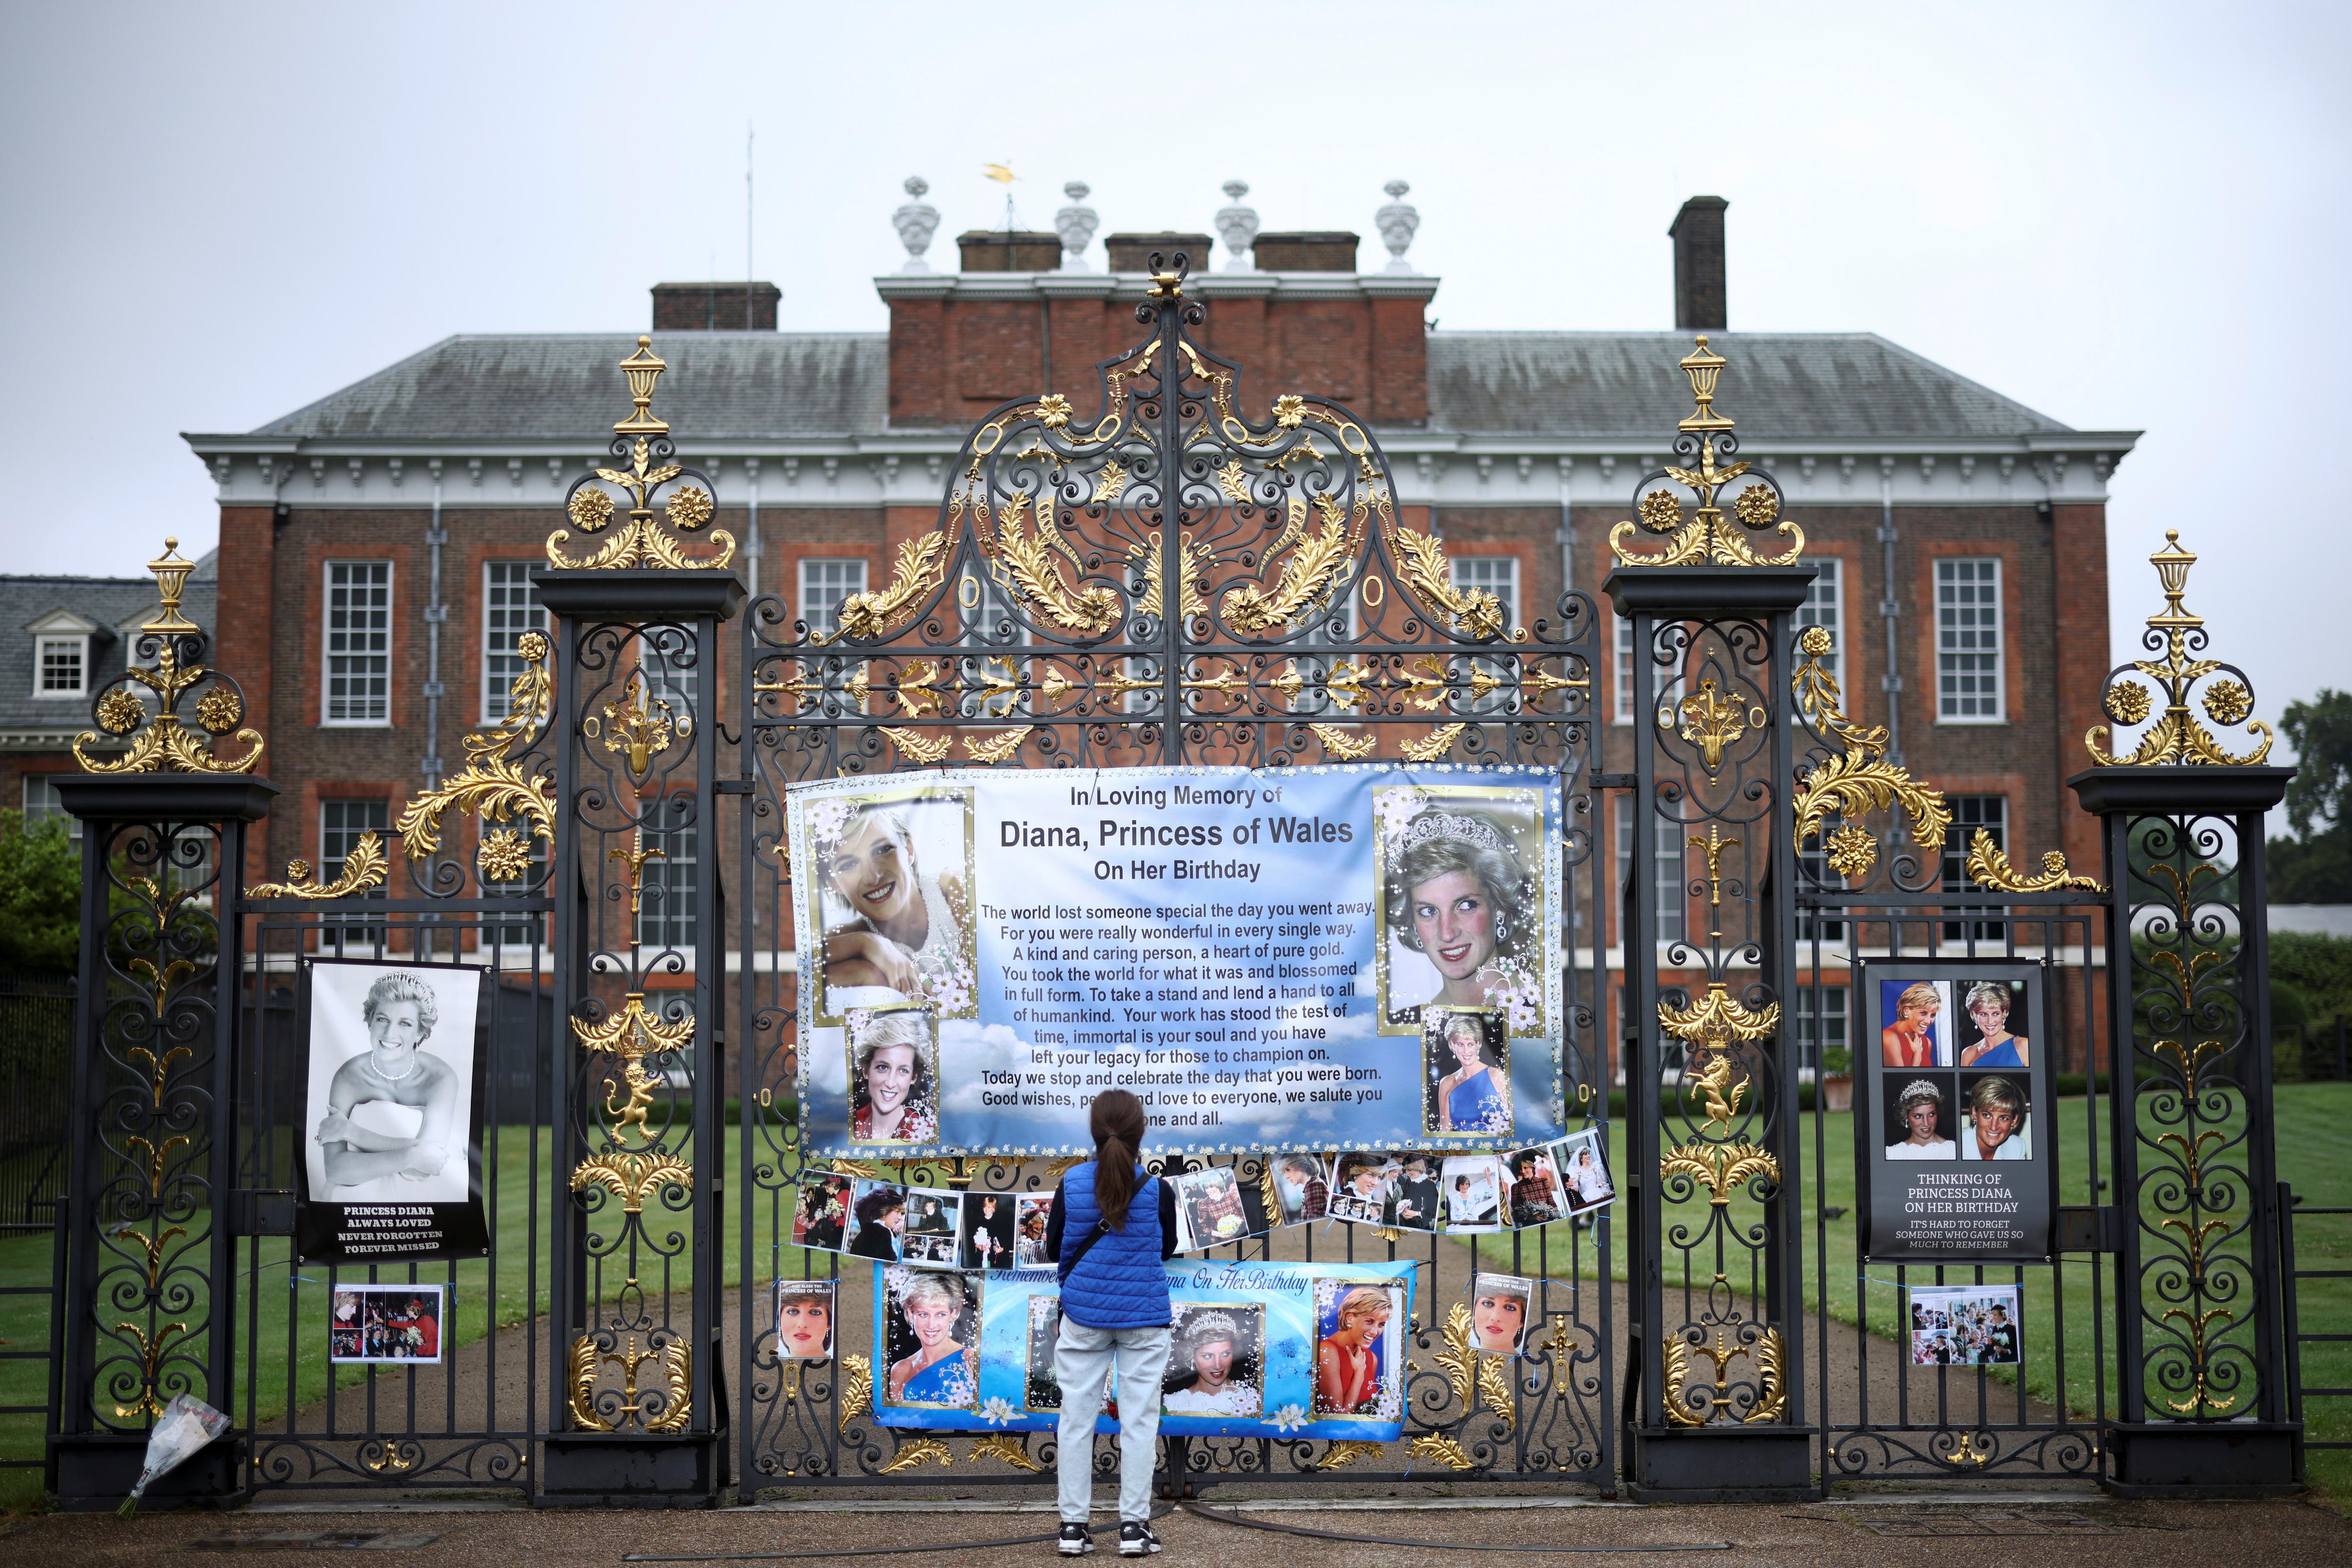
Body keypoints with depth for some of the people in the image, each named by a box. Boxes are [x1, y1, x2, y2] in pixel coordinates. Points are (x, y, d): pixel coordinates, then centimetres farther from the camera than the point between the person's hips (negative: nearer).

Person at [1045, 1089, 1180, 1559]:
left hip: (1084, 1316, 1)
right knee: (1139, 1419, 4)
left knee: (1077, 1418, 6)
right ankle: (1134, 1526, 4)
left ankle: (1073, 1525, 7)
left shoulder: (1071, 1184, -6)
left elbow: (1053, 1250, 6)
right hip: (1144, 1317, -1)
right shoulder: (1158, 1190, -9)